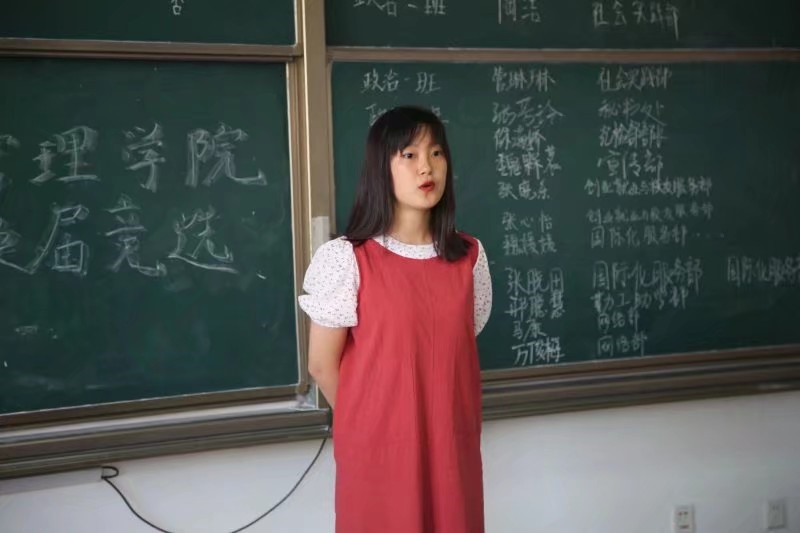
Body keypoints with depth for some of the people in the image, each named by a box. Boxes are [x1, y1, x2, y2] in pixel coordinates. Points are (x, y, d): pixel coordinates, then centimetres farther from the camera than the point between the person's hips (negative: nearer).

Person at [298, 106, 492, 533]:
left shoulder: (469, 256, 1)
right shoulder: (346, 260, -13)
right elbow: (323, 364, -6)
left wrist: (447, 420, 8)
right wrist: (368, 423, 4)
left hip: (452, 444, 4)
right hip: (378, 448, -4)